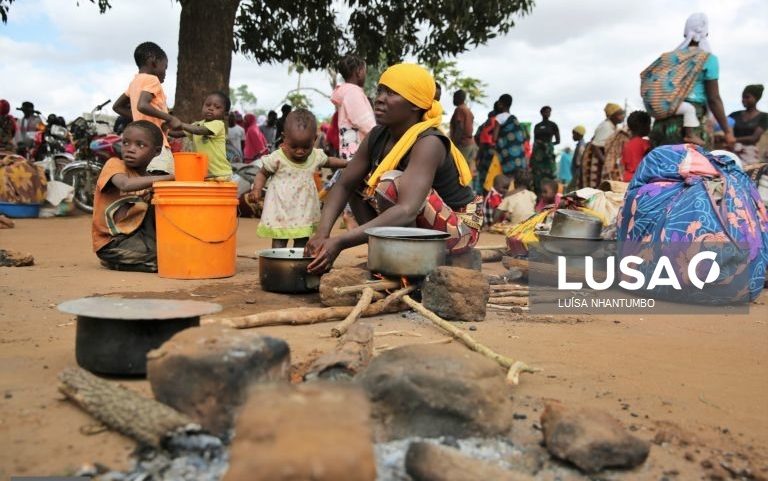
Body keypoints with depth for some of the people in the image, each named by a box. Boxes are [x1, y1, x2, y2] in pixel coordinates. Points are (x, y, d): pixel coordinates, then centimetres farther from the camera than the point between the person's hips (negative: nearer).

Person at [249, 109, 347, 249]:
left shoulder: (316, 156, -1)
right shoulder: (277, 158, -13)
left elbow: (329, 161, 20)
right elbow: (262, 173, -1)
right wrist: (257, 189, -17)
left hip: (304, 212, 4)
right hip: (280, 211, -4)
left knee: (302, 243, 12)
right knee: (279, 243, 0)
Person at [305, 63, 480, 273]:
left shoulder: (428, 143, -27)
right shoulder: (377, 137, -3)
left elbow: (407, 212, -40)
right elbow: (343, 186, -2)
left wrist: (340, 242, -44)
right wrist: (322, 233, -21)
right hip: (419, 228, 8)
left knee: (390, 183, -28)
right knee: (358, 184, 1)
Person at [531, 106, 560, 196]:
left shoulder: (553, 125, 4)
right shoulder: (537, 126, 14)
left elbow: (558, 141, 3)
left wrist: (548, 144, -10)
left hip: (548, 152, -3)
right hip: (537, 152, 3)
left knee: (548, 175, -10)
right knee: (537, 175, -1)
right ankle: (537, 194, 2)